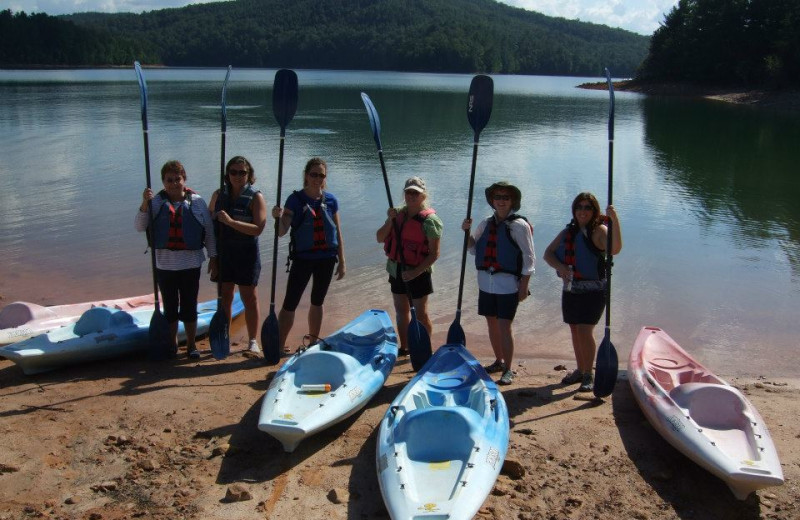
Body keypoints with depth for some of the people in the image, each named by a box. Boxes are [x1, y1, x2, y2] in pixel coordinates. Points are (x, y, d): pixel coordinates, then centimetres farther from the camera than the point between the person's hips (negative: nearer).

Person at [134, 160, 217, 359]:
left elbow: (209, 231, 4)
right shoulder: (156, 202, 2)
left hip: (190, 263, -1)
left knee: (189, 306, 5)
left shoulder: (197, 202, 1)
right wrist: (144, 204, -19)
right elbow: (139, 227, -5)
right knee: (170, 306, 12)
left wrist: (213, 257, 3)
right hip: (164, 264, 1)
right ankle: (172, 344, 26)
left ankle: (191, 345, 19)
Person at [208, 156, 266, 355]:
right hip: (223, 253, 4)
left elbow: (258, 228, -19)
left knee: (249, 298, 3)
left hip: (246, 254, -4)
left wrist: (230, 221, -26)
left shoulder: (255, 197, -7)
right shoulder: (219, 195, 6)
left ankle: (252, 341, 14)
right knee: (224, 297, 10)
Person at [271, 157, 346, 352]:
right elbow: (282, 232, -13)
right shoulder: (295, 199, -7)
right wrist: (279, 217, -35)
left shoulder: (330, 200, 2)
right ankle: (279, 346, 1)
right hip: (303, 257, -3)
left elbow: (338, 232, 7)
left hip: (326, 258, 3)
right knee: (290, 303, -5)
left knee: (317, 302, 15)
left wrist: (342, 262, 6)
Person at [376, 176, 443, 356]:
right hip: (396, 270, 7)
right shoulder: (398, 213, 5)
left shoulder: (430, 219, -14)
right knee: (401, 310, 16)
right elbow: (379, 238, 3)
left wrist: (416, 272, -24)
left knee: (420, 314, 2)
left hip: (418, 273, -7)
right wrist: (390, 220, -13)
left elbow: (434, 253, -17)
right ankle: (404, 347, 30)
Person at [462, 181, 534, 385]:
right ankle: (499, 361, 31)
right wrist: (467, 232, 0)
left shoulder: (519, 225, -7)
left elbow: (529, 257, -8)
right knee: (492, 323, 14)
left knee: (504, 326, -7)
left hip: (508, 284, -6)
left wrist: (524, 285, -12)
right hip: (486, 282, 6)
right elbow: (474, 249, 18)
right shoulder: (486, 224, 10)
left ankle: (508, 370, 3)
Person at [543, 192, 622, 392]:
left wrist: (614, 220, -41)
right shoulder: (568, 232, 9)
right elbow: (548, 253, 6)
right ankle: (580, 370, 29)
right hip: (570, 289, 6)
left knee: (585, 331, -12)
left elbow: (615, 249, -30)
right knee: (575, 331, 14)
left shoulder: (598, 231, -10)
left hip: (593, 290, -6)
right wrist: (560, 267, -15)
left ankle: (588, 375, 2)